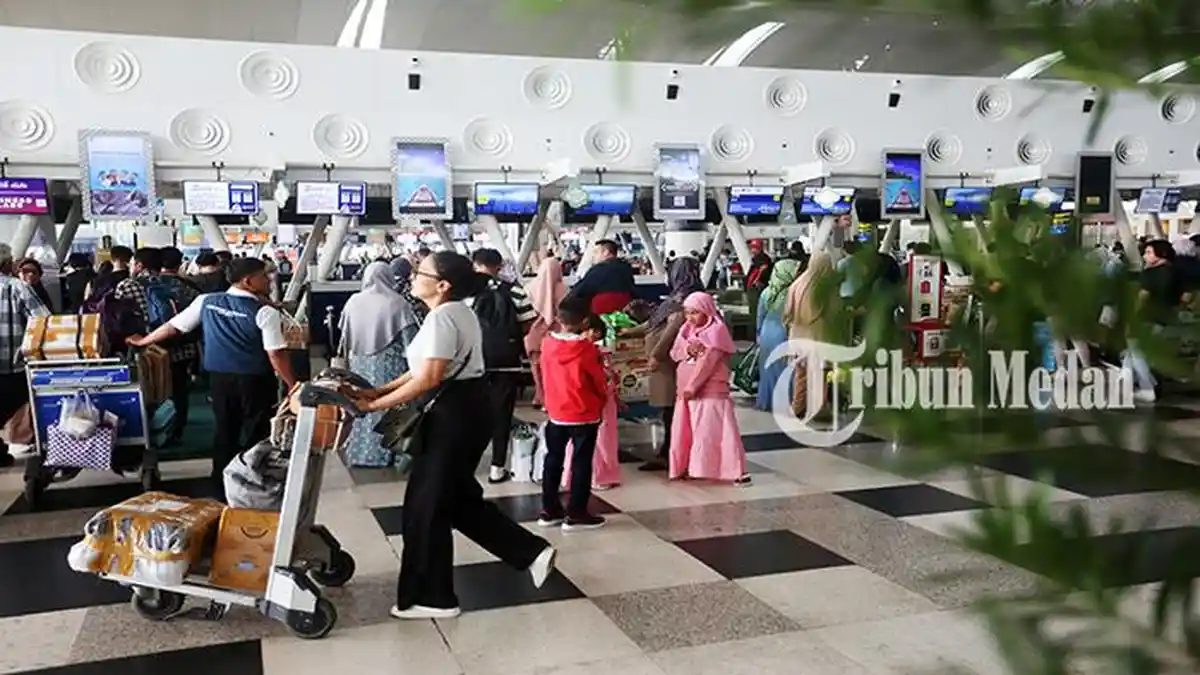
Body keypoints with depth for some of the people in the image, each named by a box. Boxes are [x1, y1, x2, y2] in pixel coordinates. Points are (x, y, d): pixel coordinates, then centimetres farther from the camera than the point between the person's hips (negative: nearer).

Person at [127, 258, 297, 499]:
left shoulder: (207, 301, 2)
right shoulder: (265, 312, -14)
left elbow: (172, 327, 11)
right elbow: (276, 355, -17)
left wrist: (142, 341, 27)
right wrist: (293, 386, -10)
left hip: (220, 377, 5)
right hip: (255, 380, -5)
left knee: (224, 431, 16)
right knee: (257, 433, 6)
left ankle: (222, 489, 24)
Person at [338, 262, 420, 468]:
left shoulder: (353, 302, 1)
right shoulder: (396, 303, -10)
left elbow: (345, 338, 7)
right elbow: (409, 338, -10)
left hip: (360, 364, 4)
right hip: (389, 364, -4)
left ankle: (358, 453, 19)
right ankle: (383, 454, 5)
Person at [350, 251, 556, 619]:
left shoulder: (441, 317, -18)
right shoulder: (458, 311, 15)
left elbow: (428, 379, -23)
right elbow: (428, 369, 15)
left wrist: (376, 403, -16)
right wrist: (379, 390, 11)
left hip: (454, 414, -11)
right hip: (467, 409, 11)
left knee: (426, 505, 2)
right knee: (458, 497, 19)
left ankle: (432, 598, 15)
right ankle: (533, 551, 22)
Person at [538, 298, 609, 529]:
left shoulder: (547, 344, -4)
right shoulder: (587, 348, -15)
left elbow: (546, 378, 8)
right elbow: (600, 381, -5)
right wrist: (601, 401, 12)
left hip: (556, 413, 5)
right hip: (585, 415, -5)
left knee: (553, 461, 14)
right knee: (582, 464, 4)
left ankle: (549, 510, 21)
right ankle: (576, 514, 7)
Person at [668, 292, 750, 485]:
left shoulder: (716, 330, -11)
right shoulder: (687, 329, 14)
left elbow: (707, 362, -17)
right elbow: (675, 353, 10)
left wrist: (692, 386, -18)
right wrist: (688, 348, -13)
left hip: (711, 390, -8)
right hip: (686, 390, 8)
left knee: (717, 431, -11)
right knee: (686, 432, 12)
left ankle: (737, 471, -9)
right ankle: (690, 467, 25)